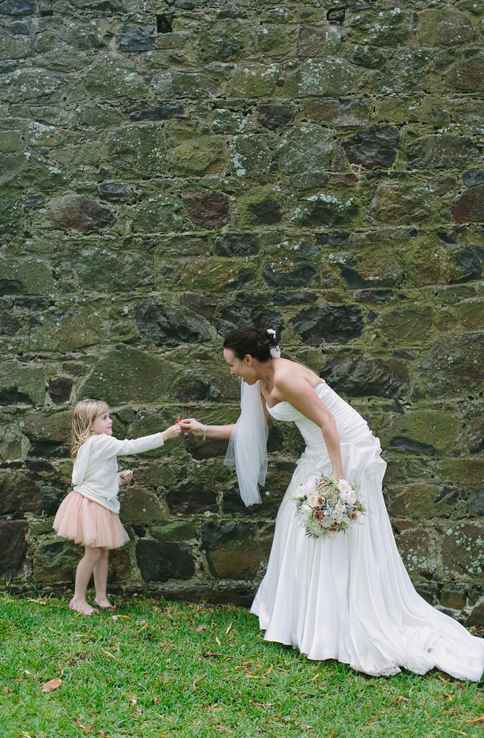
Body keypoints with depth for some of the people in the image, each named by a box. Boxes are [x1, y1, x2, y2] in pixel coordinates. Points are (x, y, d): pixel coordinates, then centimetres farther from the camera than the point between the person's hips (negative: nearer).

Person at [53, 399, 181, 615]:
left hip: (101, 505, 10)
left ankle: (101, 597, 21)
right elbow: (131, 446, -25)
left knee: (103, 552, 12)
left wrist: (119, 478, 8)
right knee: (93, 553, -4)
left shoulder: (92, 444, 14)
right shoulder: (100, 442, -17)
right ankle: (78, 599, 8)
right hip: (90, 505, -10)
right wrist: (164, 435, -25)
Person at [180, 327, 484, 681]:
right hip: (322, 454, 10)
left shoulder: (285, 378, -22)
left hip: (346, 452, -10)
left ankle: (365, 636, 8)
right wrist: (205, 430, 23)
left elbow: (327, 423, -24)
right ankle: (306, 619, 28)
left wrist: (337, 477, -26)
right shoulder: (263, 385, 7)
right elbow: (251, 427, 20)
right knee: (304, 530, 14)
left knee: (345, 543, -4)